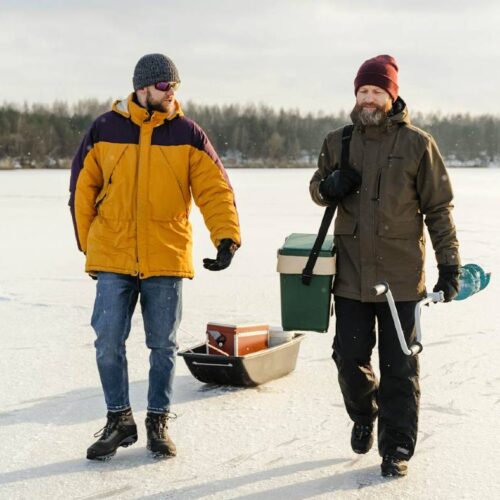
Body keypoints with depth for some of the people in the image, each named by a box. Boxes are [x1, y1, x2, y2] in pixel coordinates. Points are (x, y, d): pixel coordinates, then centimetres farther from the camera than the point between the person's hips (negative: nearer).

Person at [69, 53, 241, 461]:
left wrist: (227, 237, -16)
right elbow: (83, 189, 8)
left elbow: (215, 190, -3)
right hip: (113, 258, 0)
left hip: (167, 257, 0)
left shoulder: (187, 133, 0)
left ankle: (158, 422, 23)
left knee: (163, 345, 7)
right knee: (108, 343, 0)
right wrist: (88, 244, 7)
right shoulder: (105, 130, 1)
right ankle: (119, 420, 17)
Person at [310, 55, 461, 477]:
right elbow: (317, 189, 19)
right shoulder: (338, 142, 6)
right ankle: (364, 414, 37)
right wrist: (328, 186, -6)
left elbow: (439, 208, 0)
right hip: (351, 273, 3)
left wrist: (450, 264, -4)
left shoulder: (417, 144, -3)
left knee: (399, 366, 3)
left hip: (401, 276, -3)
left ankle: (396, 446, 14)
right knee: (350, 357, 9)